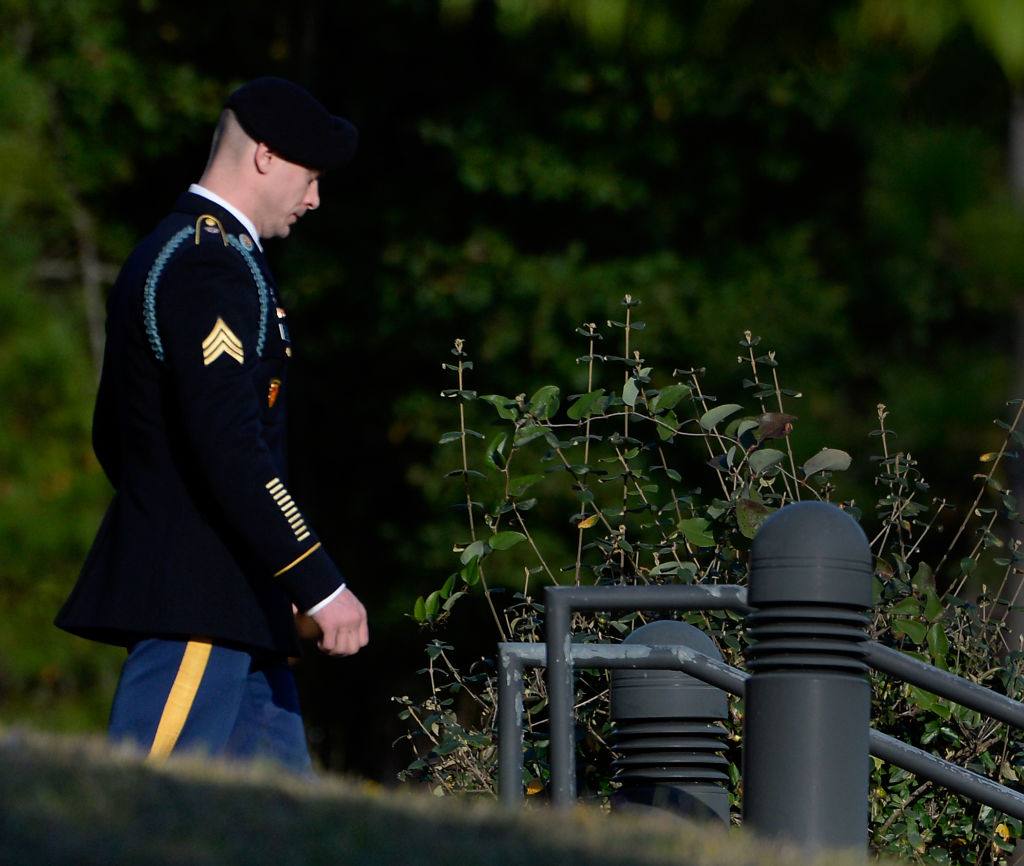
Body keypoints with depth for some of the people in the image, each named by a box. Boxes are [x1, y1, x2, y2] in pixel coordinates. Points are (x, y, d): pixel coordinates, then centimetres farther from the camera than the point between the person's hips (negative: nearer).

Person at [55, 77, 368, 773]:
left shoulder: (170, 254, 19)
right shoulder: (210, 266, -15)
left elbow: (114, 438, 25)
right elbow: (229, 449, -24)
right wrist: (320, 584, -24)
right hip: (196, 601, -11)